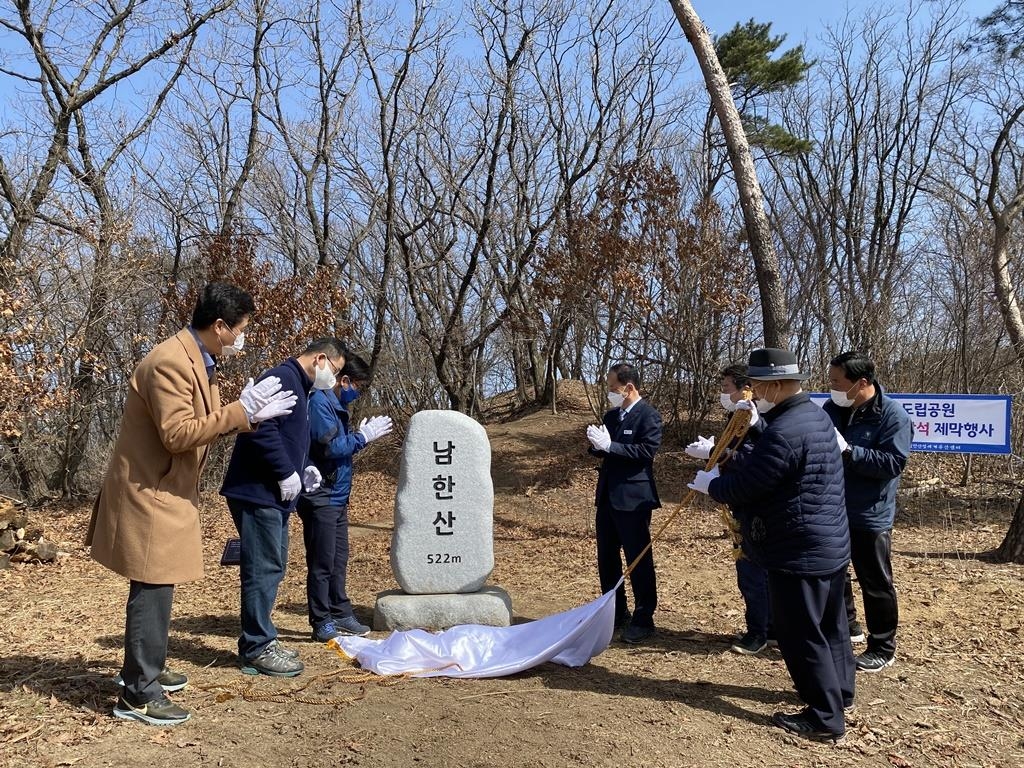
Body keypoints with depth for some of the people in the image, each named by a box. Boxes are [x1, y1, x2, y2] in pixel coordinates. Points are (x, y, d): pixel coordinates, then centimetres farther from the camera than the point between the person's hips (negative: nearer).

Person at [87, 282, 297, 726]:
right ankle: (138, 694, 7)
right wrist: (240, 409, -24)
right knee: (152, 591, -4)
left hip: (167, 491, 11)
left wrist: (253, 414, 3)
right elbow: (178, 434, -27)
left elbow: (205, 424, 13)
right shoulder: (170, 363, -22)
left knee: (156, 587, 19)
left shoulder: (198, 361, 11)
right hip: (149, 493, -11)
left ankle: (145, 669, 34)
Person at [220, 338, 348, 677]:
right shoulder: (282, 378, -14)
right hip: (257, 493, -11)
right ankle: (258, 649, 6)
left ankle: (260, 641, 26)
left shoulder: (299, 386, 19)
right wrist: (286, 472, -20)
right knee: (263, 569, -5)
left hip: (274, 496, 11)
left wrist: (304, 467, 11)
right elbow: (262, 429, -26)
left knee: (272, 568, 16)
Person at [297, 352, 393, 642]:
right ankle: (322, 623, 9)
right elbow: (331, 446, -20)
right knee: (322, 563, 0)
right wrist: (363, 436, -11)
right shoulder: (320, 402, -15)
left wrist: (362, 434, 3)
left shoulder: (336, 404, 14)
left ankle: (340, 614, 25)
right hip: (321, 496, -10)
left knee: (338, 560, 15)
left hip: (336, 496, 10)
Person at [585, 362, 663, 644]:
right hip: (607, 496, 8)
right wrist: (596, 445, -6)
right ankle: (615, 614, 28)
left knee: (639, 560, 1)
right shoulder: (611, 415, 13)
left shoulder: (649, 416, -10)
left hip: (633, 498, -8)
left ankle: (644, 619, 12)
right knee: (607, 558, 14)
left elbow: (647, 451, -21)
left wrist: (610, 445, -23)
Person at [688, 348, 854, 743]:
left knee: (801, 633, 2)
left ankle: (826, 717, 12)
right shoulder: (816, 415, 8)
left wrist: (709, 484, -4)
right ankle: (838, 691, 39)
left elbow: (743, 486, -22)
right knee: (829, 624, 23)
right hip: (831, 543, 11)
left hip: (799, 552, -11)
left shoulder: (784, 432, -27)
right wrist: (728, 459, 11)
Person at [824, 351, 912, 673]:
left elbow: (893, 464, -23)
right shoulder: (831, 408, 1)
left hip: (870, 516, -6)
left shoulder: (893, 415, -16)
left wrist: (847, 450, -29)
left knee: (875, 583, 7)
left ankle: (883, 648, 23)